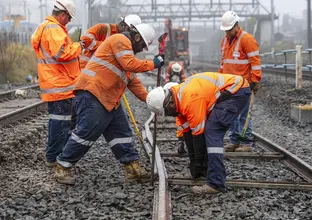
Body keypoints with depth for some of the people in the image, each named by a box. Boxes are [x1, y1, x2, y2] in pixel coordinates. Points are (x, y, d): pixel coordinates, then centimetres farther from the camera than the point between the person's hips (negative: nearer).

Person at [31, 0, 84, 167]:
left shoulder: (44, 27, 18)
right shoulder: (54, 29, -17)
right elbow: (61, 53, -27)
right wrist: (77, 47, -12)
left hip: (53, 84, 11)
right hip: (61, 85, -11)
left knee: (57, 120, 18)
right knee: (61, 121, -5)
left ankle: (53, 155, 27)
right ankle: (53, 157, -1)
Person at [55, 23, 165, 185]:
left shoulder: (126, 48, 27)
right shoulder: (120, 40, -6)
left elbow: (133, 81, 25)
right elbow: (130, 64, -20)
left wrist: (149, 98, 17)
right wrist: (153, 64, -8)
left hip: (109, 100, 11)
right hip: (92, 93, -11)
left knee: (121, 132, 9)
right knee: (87, 132, -11)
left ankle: (132, 167, 13)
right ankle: (63, 168, -3)